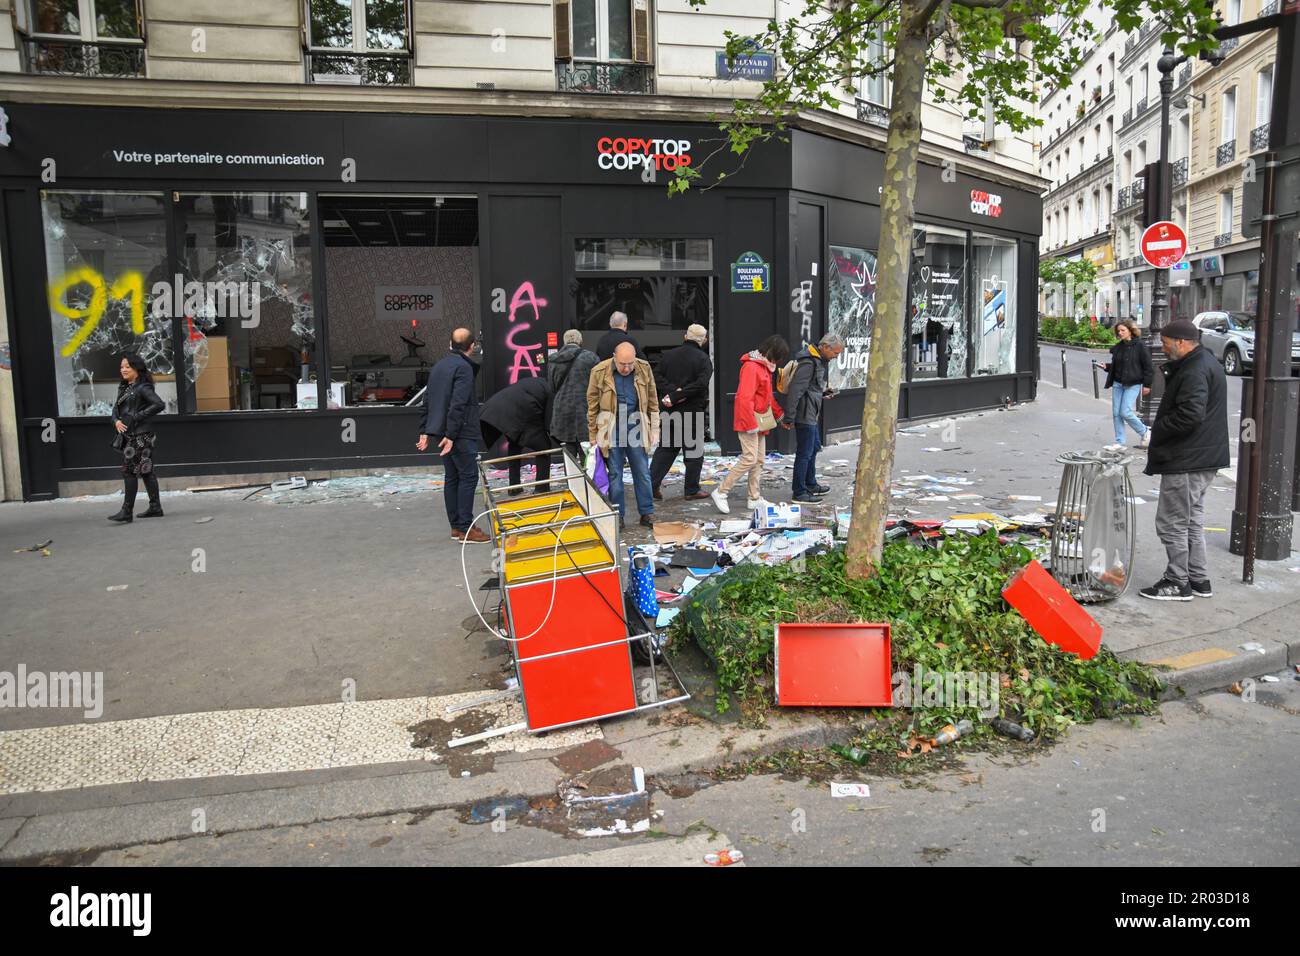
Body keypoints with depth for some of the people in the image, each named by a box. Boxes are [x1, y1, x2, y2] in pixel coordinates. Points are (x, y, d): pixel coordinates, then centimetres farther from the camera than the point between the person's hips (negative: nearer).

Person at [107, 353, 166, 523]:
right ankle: (155, 507, 15)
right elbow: (116, 407, 19)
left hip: (140, 435, -9)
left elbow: (160, 404, -21)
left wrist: (139, 416, -17)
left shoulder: (142, 388, -10)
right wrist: (116, 421, -2)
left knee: (129, 470, -9)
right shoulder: (124, 388, 17)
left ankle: (127, 512, -7)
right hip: (128, 435, 9)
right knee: (146, 471, 11)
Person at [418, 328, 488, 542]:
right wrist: (451, 435, -21)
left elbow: (427, 400, 18)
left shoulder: (439, 365, 17)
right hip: (460, 433, -9)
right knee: (468, 476, -6)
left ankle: (456, 525, 17)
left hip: (441, 432, 9)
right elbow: (458, 404, -20)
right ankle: (466, 528, -8)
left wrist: (425, 431, 19)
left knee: (451, 477, 12)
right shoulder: (464, 367, -12)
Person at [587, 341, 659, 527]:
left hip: (636, 426, 2)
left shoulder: (644, 369, -3)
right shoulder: (600, 372, -9)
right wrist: (593, 437, 0)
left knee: (643, 472, 6)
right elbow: (592, 406, -2)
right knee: (615, 473, 6)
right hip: (611, 430, -1)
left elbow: (652, 401, 6)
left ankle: (647, 513, 16)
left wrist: (654, 430, 5)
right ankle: (617, 516, 16)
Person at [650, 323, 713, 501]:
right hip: (693, 412, -4)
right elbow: (701, 384, -20)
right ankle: (692, 491, 10)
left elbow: (658, 377, -2)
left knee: (666, 448, 13)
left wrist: (673, 391, -11)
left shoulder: (669, 355, 6)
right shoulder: (703, 359, -7)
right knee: (694, 451, 6)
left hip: (669, 412, 4)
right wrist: (677, 395, -18)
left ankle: (651, 485, 7)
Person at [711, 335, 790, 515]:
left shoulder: (765, 367, 16)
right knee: (750, 458, -14)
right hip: (748, 421, -10)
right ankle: (721, 492, -7)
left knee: (760, 460, 11)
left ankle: (755, 499, 17)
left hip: (759, 422, 10)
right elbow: (744, 398, -24)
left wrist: (780, 415, 22)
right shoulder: (751, 367, -18)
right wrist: (751, 424, -23)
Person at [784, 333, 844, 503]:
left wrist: (822, 391, 8)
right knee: (804, 453, -6)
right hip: (805, 414, -11)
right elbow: (795, 390, -25)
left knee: (814, 446, 21)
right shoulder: (808, 363, -21)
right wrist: (790, 417, -24)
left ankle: (811, 484, 35)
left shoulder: (820, 360, 12)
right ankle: (799, 493, 1)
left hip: (813, 413, 11)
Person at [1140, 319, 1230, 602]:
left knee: (1172, 523, -2)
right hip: (1204, 459, 11)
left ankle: (1178, 583, 5)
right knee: (1193, 520, 18)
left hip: (1186, 462, -11)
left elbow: (1190, 415, -29)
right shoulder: (1208, 363, 15)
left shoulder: (1194, 371, -20)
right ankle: (1199, 580, 26)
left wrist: (1157, 431, -16)